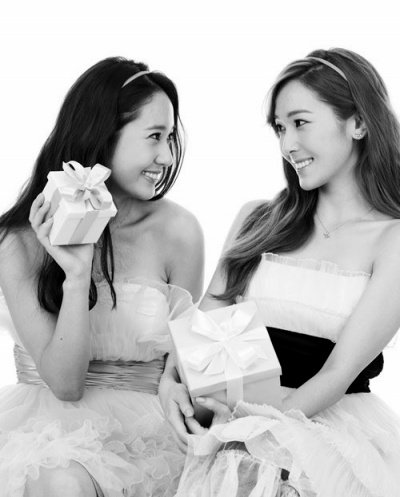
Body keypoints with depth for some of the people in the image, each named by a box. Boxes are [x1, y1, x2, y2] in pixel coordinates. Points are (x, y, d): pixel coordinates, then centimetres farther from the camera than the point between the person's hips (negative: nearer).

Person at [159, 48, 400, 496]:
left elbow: (341, 371, -8)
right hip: (240, 415, 3)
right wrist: (172, 379, -10)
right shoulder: (257, 219, 13)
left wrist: (266, 421, -20)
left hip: (333, 417, -3)